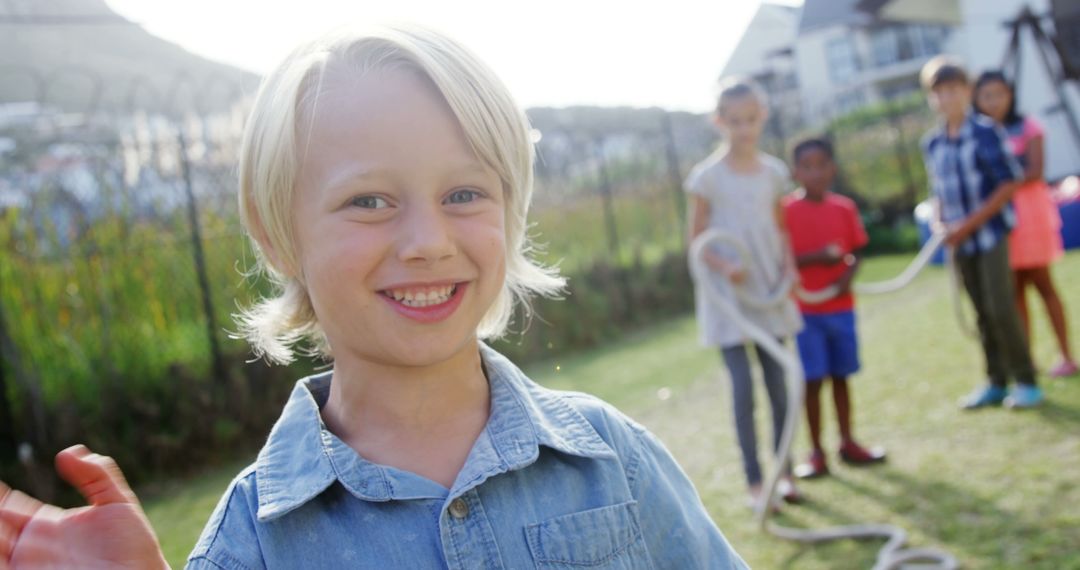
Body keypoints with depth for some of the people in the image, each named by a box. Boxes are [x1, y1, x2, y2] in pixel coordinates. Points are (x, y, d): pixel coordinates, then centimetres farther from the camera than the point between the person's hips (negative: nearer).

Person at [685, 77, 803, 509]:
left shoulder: (773, 172, 5)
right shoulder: (707, 176, -8)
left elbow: (779, 228, 13)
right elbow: (697, 238, -5)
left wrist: (788, 268, -3)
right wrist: (724, 266, -21)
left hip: (770, 293, 4)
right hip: (727, 295, -4)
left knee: (778, 384, 9)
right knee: (743, 387, -3)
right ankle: (754, 481, 7)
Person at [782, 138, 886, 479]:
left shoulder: (844, 208, 4)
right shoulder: (787, 210, -8)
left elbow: (855, 252, 8)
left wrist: (848, 276, -12)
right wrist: (817, 256, -22)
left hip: (841, 306, 4)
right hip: (806, 310, -4)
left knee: (840, 376, 13)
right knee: (812, 380, -1)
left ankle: (848, 443, 25)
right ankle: (816, 453, 8)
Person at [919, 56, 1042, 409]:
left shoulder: (986, 133, -10)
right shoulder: (931, 144, 6)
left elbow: (1009, 184, -12)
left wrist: (970, 224, -15)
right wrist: (941, 223, -2)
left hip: (991, 231, -5)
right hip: (960, 240, 5)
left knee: (1001, 307, -9)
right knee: (982, 313, 10)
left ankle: (1025, 381, 4)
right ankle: (996, 382, 19)